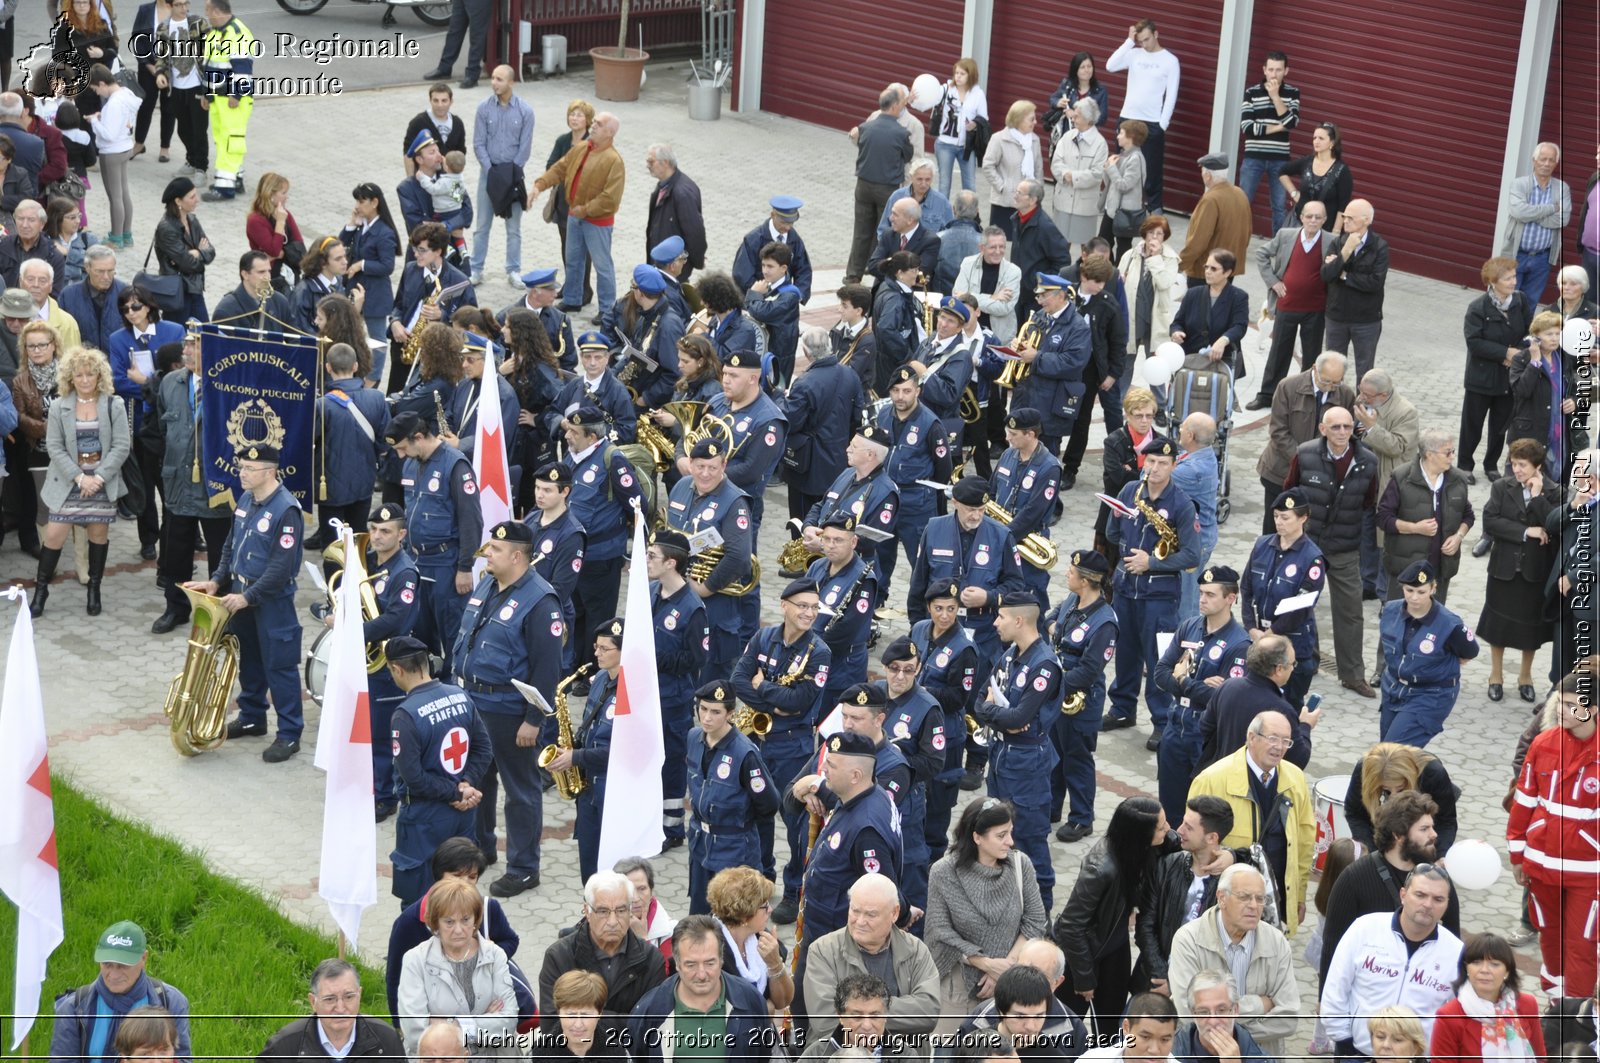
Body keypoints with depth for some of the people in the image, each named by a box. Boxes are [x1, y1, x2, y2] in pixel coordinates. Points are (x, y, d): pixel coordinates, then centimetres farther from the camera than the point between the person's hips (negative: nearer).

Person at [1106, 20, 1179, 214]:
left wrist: (1163, 123, -11)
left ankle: (1154, 205, 11)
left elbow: (1171, 95, -5)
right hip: (1127, 118, 3)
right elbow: (1111, 66, -10)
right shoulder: (1134, 54, 5)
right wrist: (1129, 42, -10)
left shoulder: (1170, 61, -3)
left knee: (1152, 167, 2)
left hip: (1153, 123, -3)